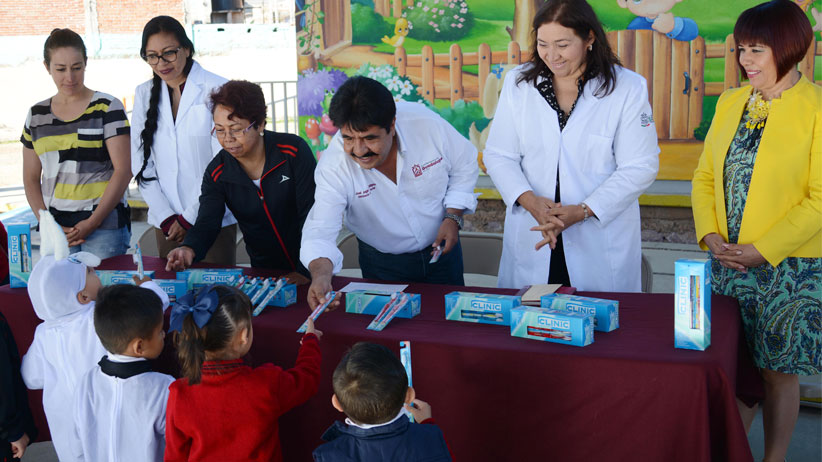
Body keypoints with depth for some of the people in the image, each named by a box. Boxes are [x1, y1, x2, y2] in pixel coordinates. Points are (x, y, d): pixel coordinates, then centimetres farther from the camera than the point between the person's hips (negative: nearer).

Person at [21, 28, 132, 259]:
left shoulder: (107, 107, -1)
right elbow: (31, 179, 13)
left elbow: (123, 169, -7)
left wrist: (92, 223, -12)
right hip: (57, 229, 4)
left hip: (105, 225, -3)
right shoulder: (37, 115, 12)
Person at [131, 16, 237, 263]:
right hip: (166, 222, 4)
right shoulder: (145, 94, 8)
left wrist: (189, 217, -8)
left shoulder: (216, 89, -6)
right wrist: (166, 217, -3)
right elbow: (141, 164, 7)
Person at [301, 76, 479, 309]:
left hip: (441, 247, 1)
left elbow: (465, 165, -7)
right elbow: (320, 229, -32)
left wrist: (453, 217, -16)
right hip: (382, 263, -1)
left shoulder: (426, 123, -25)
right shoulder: (333, 165, -27)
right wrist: (320, 274, -52)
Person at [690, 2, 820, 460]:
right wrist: (710, 235, -4)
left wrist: (762, 250, -17)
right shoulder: (731, 102, 8)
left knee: (777, 370, 7)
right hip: (728, 262, 5)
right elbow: (705, 175, 11)